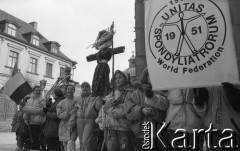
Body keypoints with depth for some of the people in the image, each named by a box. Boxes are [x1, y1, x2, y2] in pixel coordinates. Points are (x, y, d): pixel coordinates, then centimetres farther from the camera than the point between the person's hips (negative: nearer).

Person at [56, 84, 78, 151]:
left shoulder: (76, 101, -1)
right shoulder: (61, 103, 10)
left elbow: (74, 114, -9)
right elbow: (59, 115, 0)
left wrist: (70, 125, -16)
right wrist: (68, 112, -17)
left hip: (73, 127, -4)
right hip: (63, 126, 4)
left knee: (71, 142, -19)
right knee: (65, 144, 9)